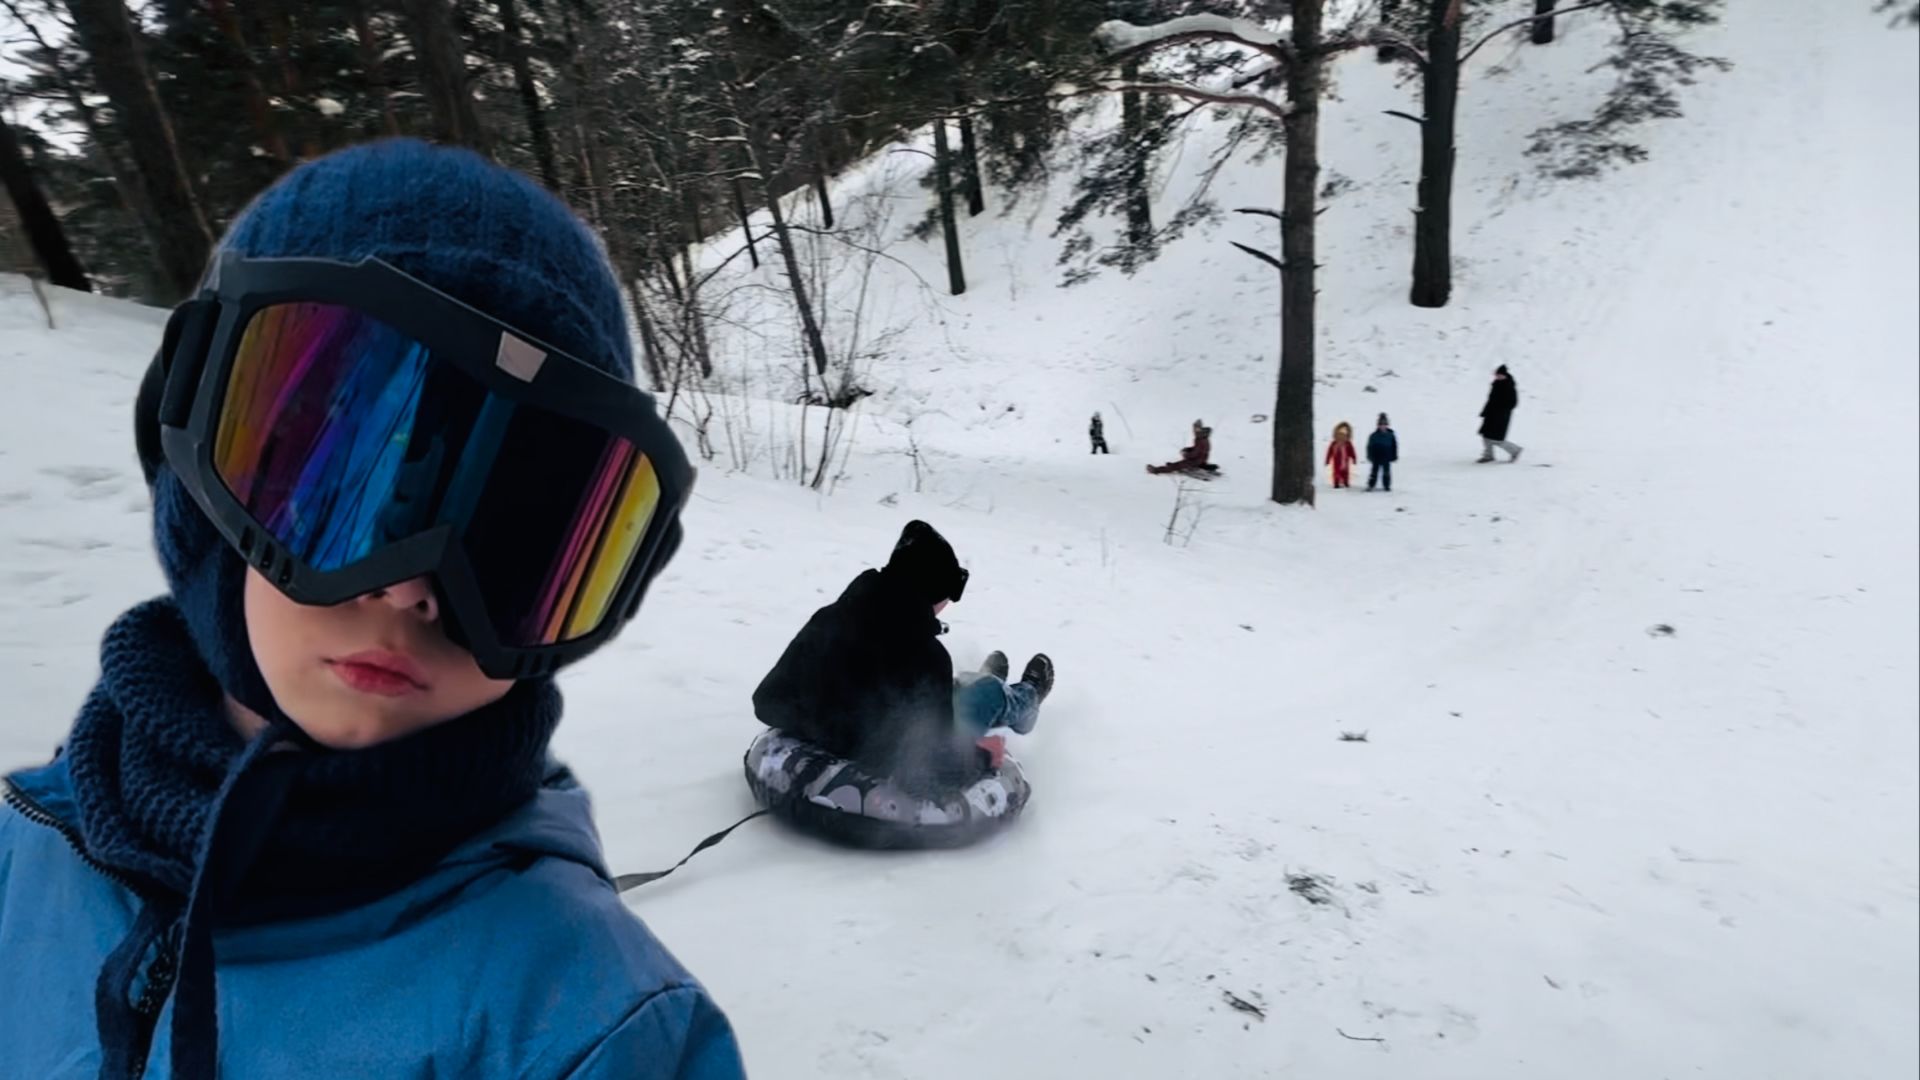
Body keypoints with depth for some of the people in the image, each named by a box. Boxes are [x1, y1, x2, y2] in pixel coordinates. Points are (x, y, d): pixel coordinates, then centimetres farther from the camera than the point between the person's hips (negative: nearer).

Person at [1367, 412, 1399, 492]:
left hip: (1386, 458, 1)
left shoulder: (1391, 435, -2)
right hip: (1376, 458, -1)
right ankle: (1370, 485, 7)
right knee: (1374, 471, 3)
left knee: (1386, 472, 8)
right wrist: (1370, 456, -7)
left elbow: (1394, 446, 3)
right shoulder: (1374, 436, -5)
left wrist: (1394, 456, 1)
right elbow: (1370, 447, -3)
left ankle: (1387, 486, 17)